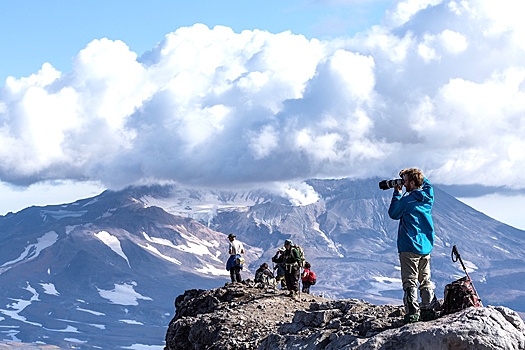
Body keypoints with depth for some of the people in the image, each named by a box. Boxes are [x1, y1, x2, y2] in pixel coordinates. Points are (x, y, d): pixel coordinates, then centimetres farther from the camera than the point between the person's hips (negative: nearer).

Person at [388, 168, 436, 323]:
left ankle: (412, 313, -10)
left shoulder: (407, 199, -15)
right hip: (426, 246, 6)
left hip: (409, 247, -6)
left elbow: (393, 214, -1)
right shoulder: (428, 196, 3)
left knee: (410, 282, -5)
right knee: (425, 281, 14)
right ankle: (429, 310, 14)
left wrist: (397, 193, 5)